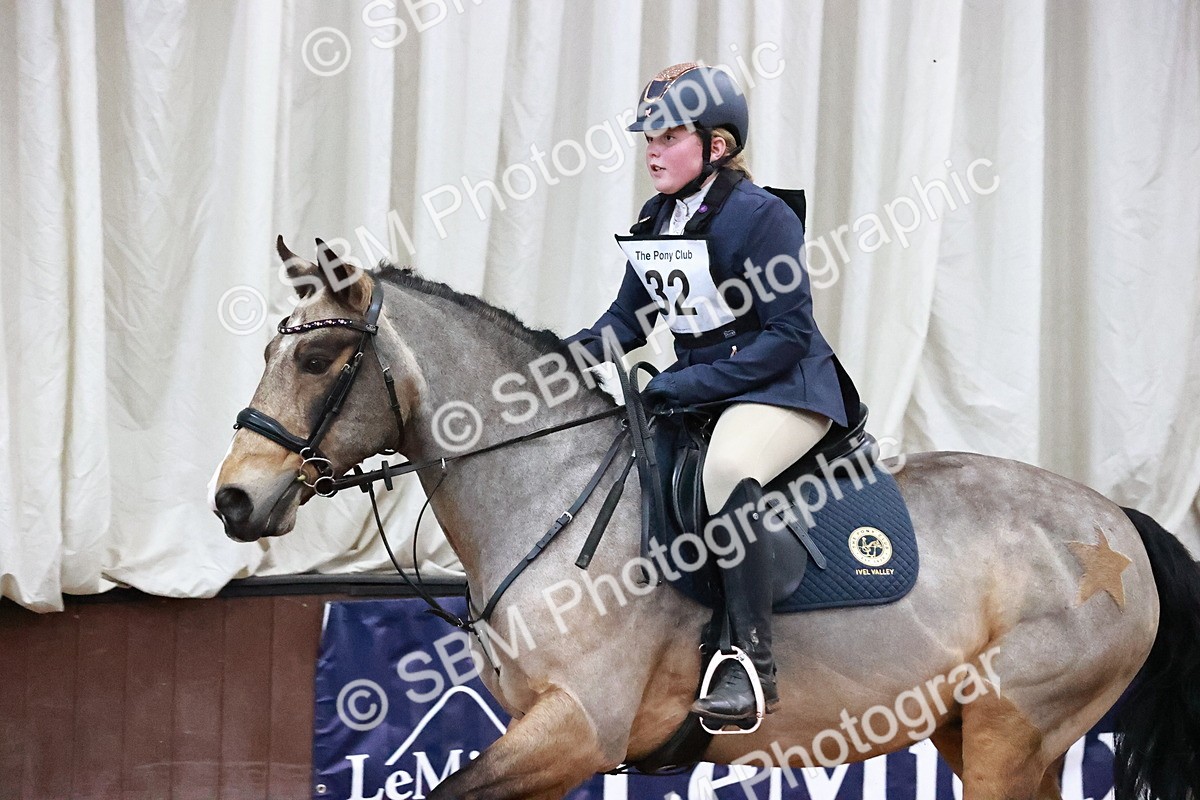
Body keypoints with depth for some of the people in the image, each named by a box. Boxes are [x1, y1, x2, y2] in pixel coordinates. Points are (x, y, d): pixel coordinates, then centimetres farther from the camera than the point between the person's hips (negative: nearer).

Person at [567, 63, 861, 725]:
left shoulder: (760, 216, -15)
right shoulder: (655, 221, 8)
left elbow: (788, 335, -19)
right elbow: (628, 321, 13)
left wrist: (685, 385, -23)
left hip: (782, 389, -9)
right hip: (695, 389, 9)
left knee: (727, 468, -38)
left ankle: (753, 663, -33)